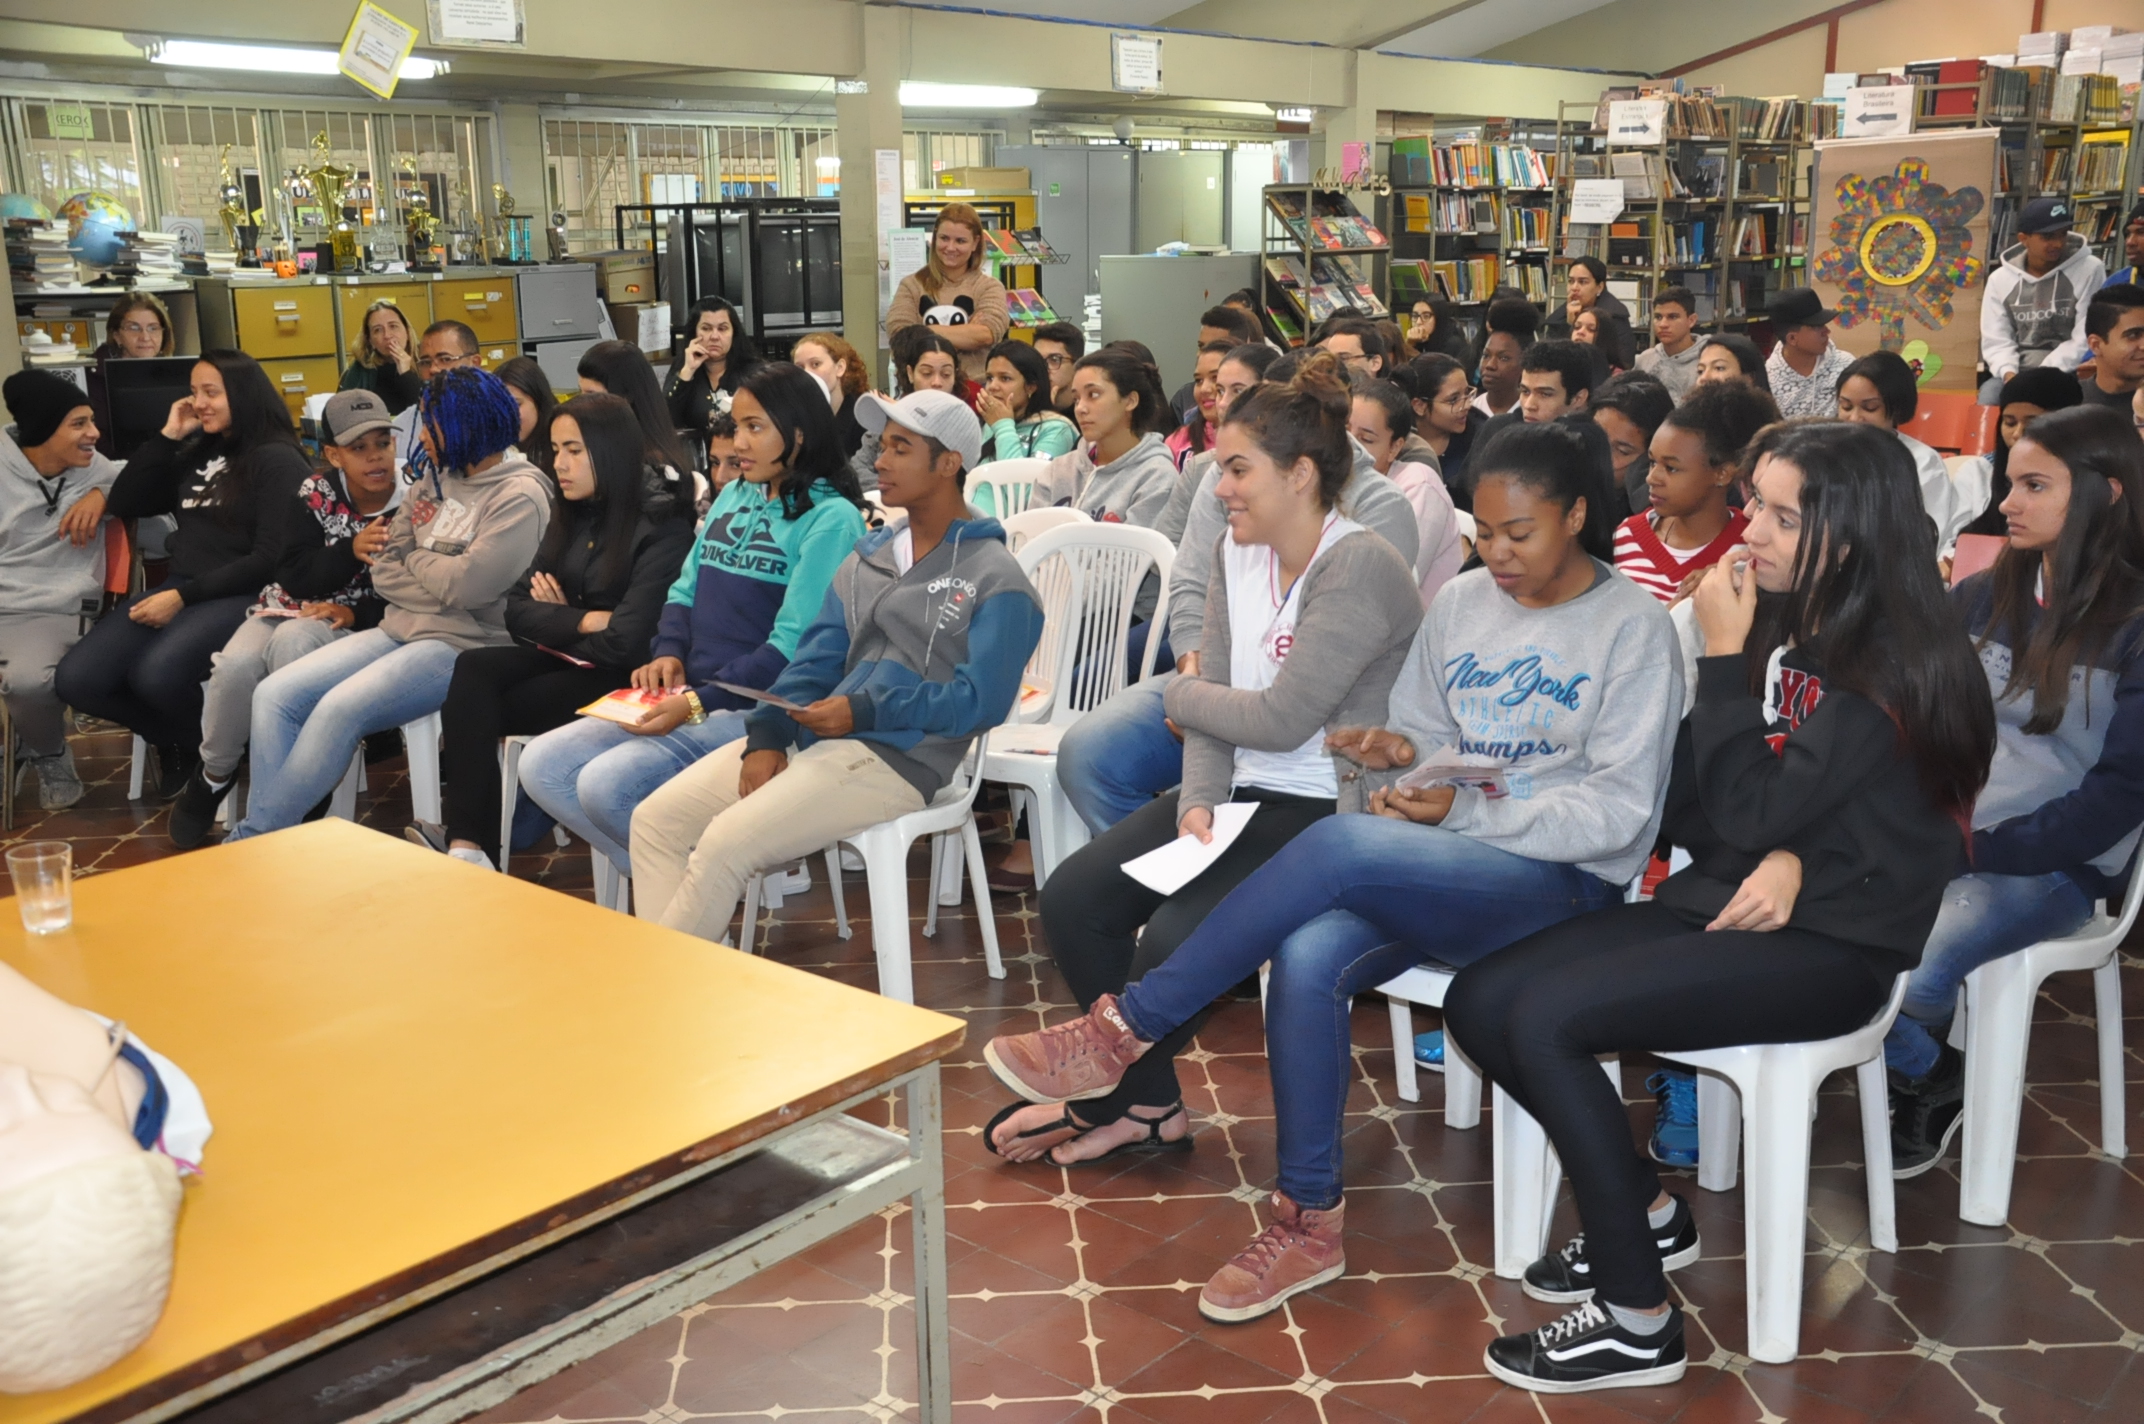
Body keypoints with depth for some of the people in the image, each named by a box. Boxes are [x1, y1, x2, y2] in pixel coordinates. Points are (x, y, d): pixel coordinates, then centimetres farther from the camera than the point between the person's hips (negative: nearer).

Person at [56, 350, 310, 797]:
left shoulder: (278, 461, -3)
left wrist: (184, 596, -17)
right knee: (75, 680, -12)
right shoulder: (197, 454, 20)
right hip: (178, 591, 7)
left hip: (243, 597, -7)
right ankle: (177, 741, 12)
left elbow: (270, 560, -12)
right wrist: (168, 436, 8)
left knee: (156, 675, -34)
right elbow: (123, 504, 16)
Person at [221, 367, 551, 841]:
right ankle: (265, 831, -11)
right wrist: (438, 578, -9)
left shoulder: (520, 496, -11)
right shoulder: (435, 476, 13)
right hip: (399, 630, 8)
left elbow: (467, 584, -20)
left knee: (339, 709, -26)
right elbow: (384, 569, 9)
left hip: (461, 645, -8)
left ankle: (252, 839, -13)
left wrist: (412, 560, -1)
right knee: (275, 695, -7)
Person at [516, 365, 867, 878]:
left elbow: (792, 643, -16)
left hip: (754, 708, -8)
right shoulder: (732, 496, 16)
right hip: (687, 696, 8)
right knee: (541, 766, -4)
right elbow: (685, 592, 19)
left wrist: (700, 701, -21)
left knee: (607, 784, -24)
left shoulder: (830, 518, -10)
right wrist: (667, 654, -2)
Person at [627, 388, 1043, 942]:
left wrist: (867, 712, -19)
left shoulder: (994, 579, -4)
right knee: (655, 820, -3)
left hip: (899, 758, -8)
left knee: (724, 844, -23)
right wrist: (766, 736, -6)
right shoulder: (867, 556, 18)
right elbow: (816, 658, 11)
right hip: (808, 734, 8)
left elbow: (982, 699, -14)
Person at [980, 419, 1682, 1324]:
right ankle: (1309, 1222, -14)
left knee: (1340, 844, -33)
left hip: (1559, 879, -5)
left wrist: (1467, 810, -18)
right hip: (1438, 868, 5)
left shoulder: (1633, 629, -2)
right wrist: (1398, 756, -5)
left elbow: (1620, 809, -8)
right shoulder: (1460, 603, 14)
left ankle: (1127, 1028, -22)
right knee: (1307, 961, -29)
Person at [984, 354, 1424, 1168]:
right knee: (1072, 895, -6)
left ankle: (1103, 1104, 6)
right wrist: (1199, 802, -10)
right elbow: (1215, 699, 6)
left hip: (1327, 814, -8)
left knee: (1175, 937, -24)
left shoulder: (1360, 569, -18)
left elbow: (1282, 719, -20)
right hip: (1244, 794, 9)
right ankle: (1150, 1108, 6)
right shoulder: (1239, 551, 8)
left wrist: (1180, 697, -3)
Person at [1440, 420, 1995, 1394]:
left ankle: (1639, 1324, -12)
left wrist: (1723, 655, -15)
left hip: (1830, 946, -8)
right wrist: (1778, 854, -12)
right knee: (1478, 1002, -6)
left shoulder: (1891, 666, -15)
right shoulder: (1781, 624, 7)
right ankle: (1648, 1214, 12)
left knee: (1545, 1020, -25)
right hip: (1721, 898, 8)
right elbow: (1692, 802, 9)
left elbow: (1753, 810, -19)